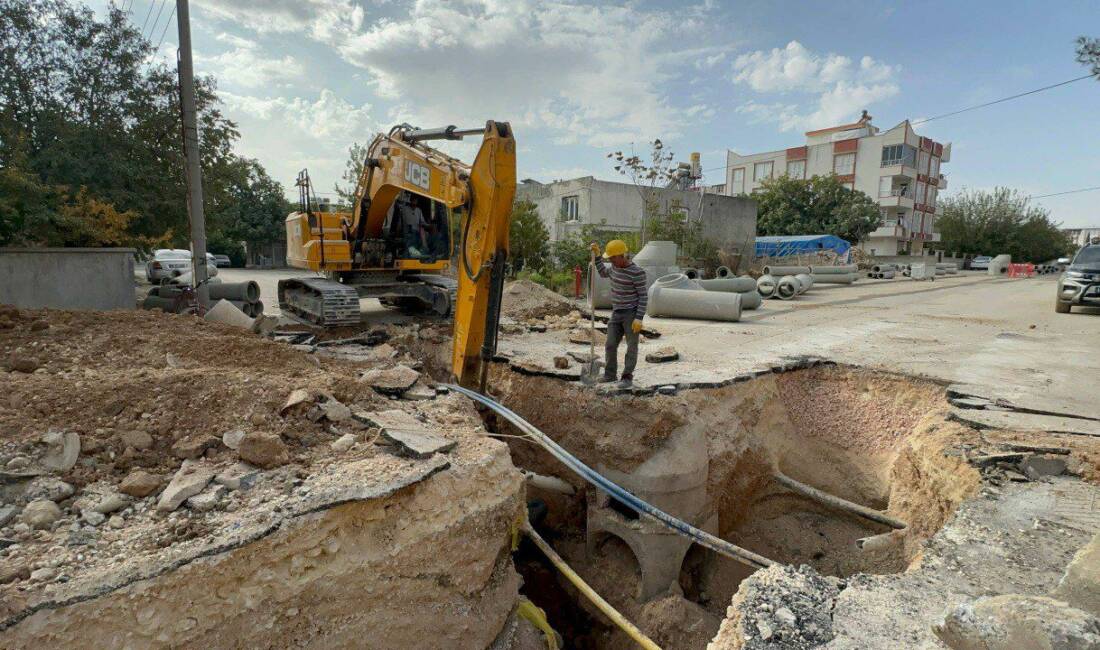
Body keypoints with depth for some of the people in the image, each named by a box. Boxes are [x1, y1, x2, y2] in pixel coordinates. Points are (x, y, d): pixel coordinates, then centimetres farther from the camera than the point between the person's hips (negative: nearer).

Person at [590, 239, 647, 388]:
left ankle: (627, 378, 6)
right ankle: (610, 374, 18)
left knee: (631, 347, 0)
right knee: (610, 345, 6)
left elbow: (643, 296, -15)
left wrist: (639, 318, -20)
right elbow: (603, 272, 26)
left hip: (632, 314, -7)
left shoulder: (637, 272, -17)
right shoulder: (615, 267, 5)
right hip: (616, 314, 7)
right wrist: (597, 255, 15)